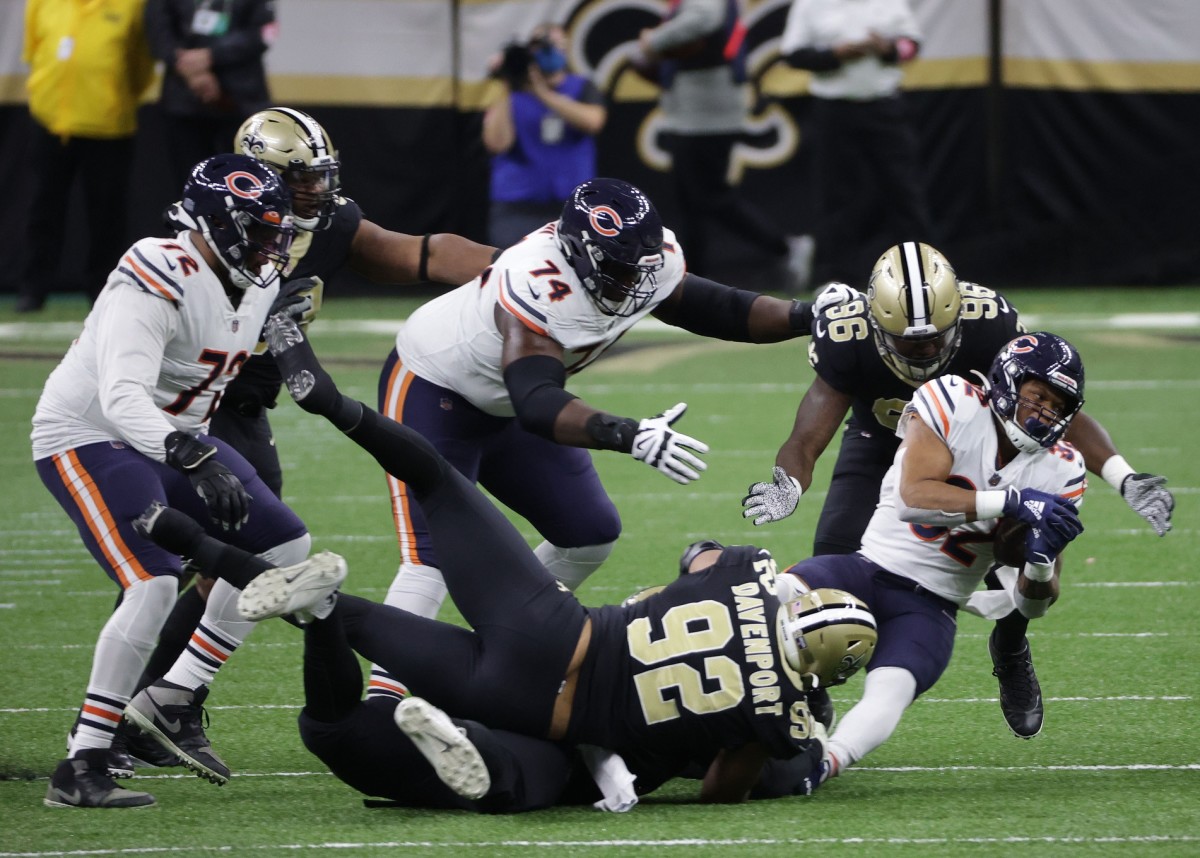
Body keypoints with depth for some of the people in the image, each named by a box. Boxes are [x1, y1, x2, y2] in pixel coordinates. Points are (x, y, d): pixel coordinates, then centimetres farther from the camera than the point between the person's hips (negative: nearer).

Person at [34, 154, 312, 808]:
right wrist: (198, 460, -50)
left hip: (174, 438, 10)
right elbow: (122, 397, -39)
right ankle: (81, 768, -22)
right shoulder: (158, 283, -28)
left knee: (284, 548, 5)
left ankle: (174, 700, 12)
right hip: (89, 436, -10)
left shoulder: (257, 282, 0)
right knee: (155, 585, -26)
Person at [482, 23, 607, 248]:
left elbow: (592, 121, -16)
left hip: (571, 210, 1)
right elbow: (497, 143, -11)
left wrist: (544, 93, -18)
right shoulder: (512, 96, 4)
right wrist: (505, 92, -14)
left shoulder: (581, 89, 7)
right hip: (517, 210, -1)